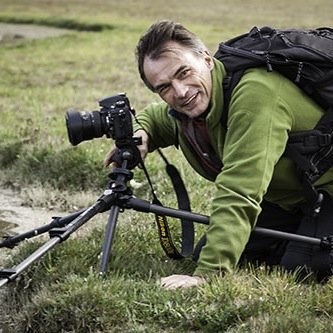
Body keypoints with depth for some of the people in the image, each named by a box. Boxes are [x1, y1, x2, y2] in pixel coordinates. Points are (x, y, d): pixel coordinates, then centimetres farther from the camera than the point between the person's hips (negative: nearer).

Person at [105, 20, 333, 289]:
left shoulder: (254, 93, -36)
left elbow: (239, 194, -42)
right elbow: (156, 117, 17)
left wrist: (206, 274, -46)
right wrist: (139, 134, -9)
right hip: (285, 197, 8)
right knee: (204, 253, 1)